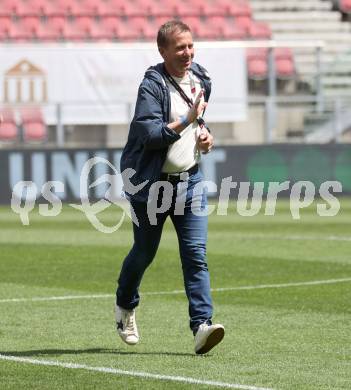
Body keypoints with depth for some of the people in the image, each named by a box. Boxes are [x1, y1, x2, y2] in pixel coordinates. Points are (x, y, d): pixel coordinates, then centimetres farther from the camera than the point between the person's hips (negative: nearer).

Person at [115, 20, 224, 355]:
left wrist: (205, 136, 6)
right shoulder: (152, 85, -16)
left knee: (196, 253, -8)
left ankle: (202, 326, -15)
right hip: (151, 183, -5)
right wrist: (187, 120, -36)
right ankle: (125, 306, 38)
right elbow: (149, 133, -28)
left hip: (189, 180, 5)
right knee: (144, 252, 10)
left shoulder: (200, 80, 7)